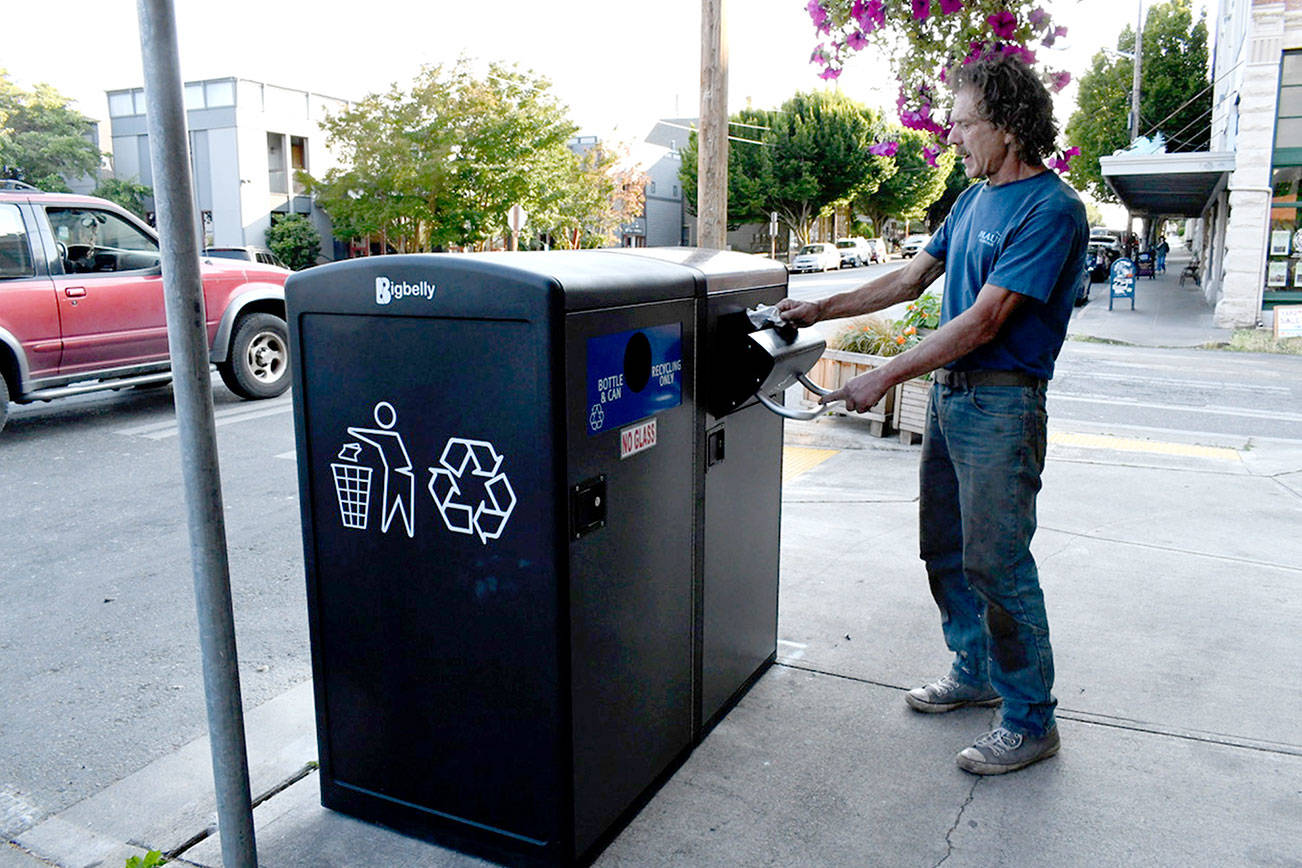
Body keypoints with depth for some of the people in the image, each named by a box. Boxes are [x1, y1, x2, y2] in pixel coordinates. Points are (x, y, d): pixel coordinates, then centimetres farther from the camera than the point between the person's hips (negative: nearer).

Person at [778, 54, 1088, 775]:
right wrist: (820, 309, 13)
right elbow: (912, 279, 18)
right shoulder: (975, 196, 13)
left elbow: (983, 321, -21)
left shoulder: (1051, 209, -15)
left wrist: (886, 377, -20)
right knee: (945, 548, 15)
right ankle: (976, 671, 33)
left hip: (1002, 403, -9)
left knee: (996, 562, -4)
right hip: (948, 391, 9)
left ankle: (1031, 721, 12)